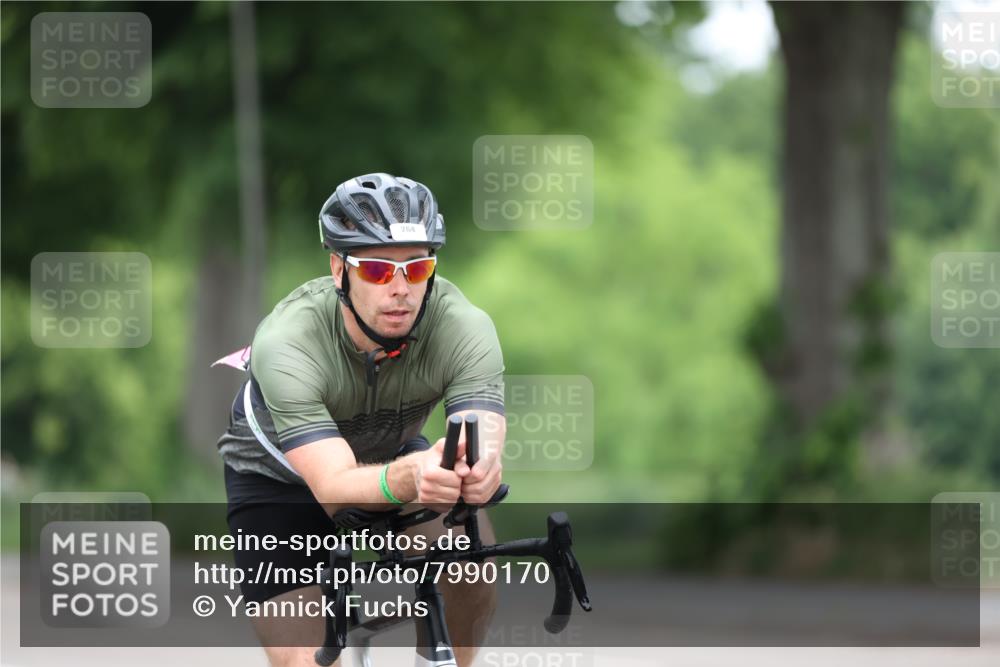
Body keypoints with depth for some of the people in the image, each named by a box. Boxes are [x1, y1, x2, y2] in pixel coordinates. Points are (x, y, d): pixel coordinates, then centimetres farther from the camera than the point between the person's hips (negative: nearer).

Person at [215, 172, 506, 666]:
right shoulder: (287, 342, -38)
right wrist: (407, 477, -69)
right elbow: (334, 486, -47)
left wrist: (479, 469, -70)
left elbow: (485, 441, -45)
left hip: (391, 451, 2)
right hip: (276, 476, -2)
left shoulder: (464, 327, -31)